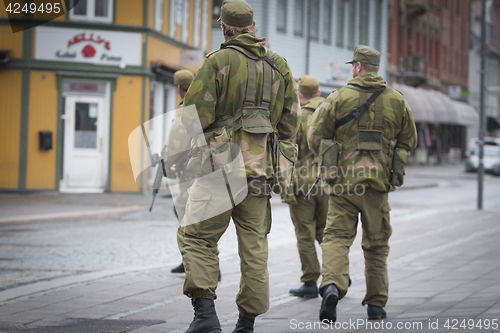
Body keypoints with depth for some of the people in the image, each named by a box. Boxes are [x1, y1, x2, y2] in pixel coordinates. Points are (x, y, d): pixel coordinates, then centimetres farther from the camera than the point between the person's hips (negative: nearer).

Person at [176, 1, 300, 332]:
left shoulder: (218, 61, -7)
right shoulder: (279, 65, 9)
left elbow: (194, 116, -11)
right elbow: (290, 124, 11)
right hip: (260, 169, 5)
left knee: (196, 237, 2)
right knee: (254, 246, 10)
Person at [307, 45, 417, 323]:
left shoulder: (339, 97, -2)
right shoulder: (397, 100, 5)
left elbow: (315, 138, -1)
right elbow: (409, 142, 14)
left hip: (343, 179, -2)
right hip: (379, 180, 2)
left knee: (336, 236, 0)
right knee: (376, 244, 12)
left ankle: (332, 286, -26)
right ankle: (376, 305, 14)